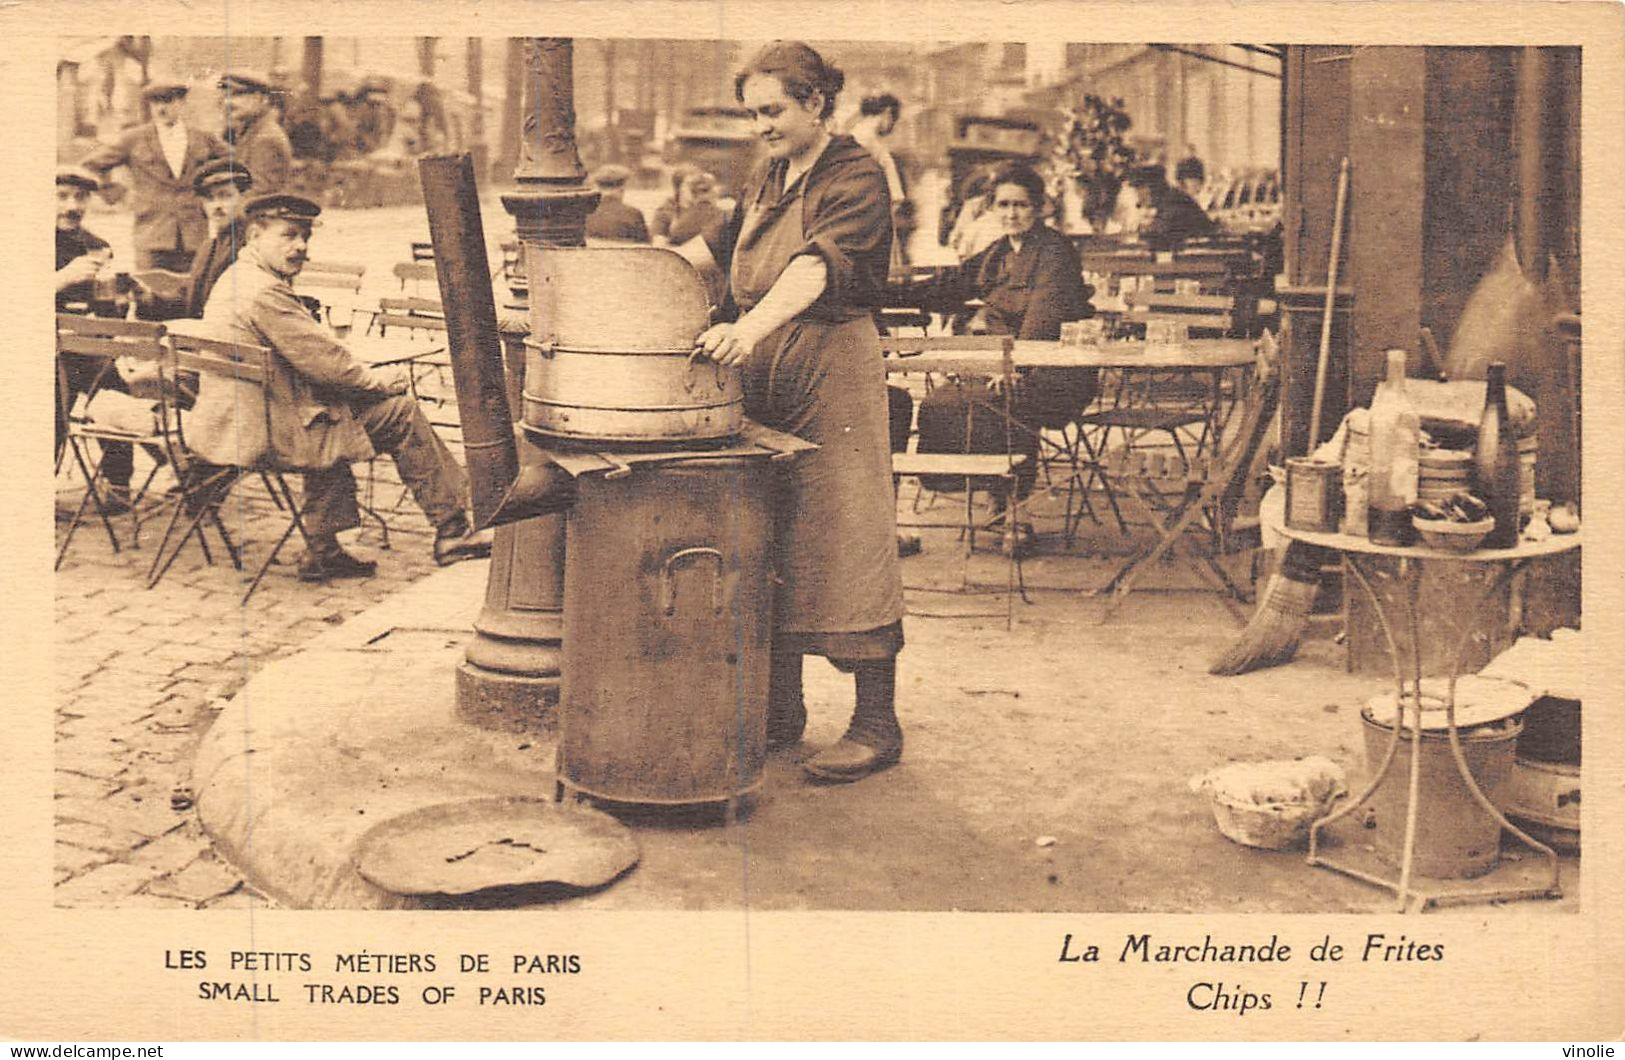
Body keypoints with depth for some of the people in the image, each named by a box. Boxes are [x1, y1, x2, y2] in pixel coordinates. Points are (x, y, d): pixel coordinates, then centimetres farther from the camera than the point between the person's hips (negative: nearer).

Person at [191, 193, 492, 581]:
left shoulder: (236, 279, 15)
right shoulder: (263, 291, -19)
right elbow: (321, 357, -17)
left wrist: (366, 376, 10)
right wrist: (377, 380, -1)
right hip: (262, 431, -10)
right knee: (399, 412, -4)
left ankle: (323, 552, 32)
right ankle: (451, 531, 6)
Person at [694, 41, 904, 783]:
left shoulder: (855, 177, -9)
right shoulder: (763, 181, 17)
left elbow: (818, 265, -26)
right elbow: (726, 266, 27)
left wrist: (753, 326, -40)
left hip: (833, 368, -8)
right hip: (762, 375, 8)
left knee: (844, 541, -6)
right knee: (769, 544, 9)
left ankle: (876, 725, 1)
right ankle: (779, 712, 19)